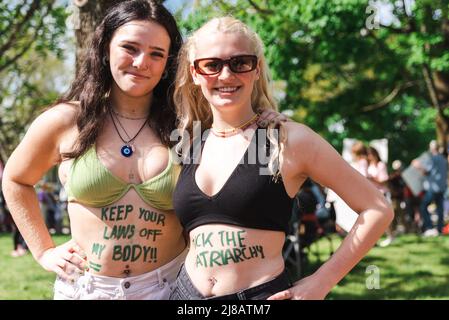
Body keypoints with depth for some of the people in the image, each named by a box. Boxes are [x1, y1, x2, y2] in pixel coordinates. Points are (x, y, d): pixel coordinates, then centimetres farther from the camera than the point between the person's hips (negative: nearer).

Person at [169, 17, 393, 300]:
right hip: (186, 291, 4)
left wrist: (320, 283, -9)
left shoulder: (290, 139, -7)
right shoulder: (187, 147, 5)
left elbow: (378, 210, -6)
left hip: (262, 294, -4)